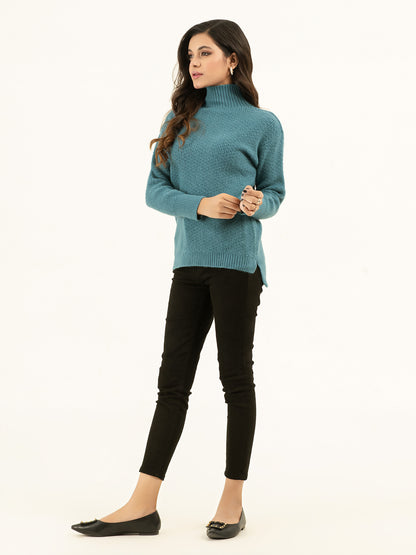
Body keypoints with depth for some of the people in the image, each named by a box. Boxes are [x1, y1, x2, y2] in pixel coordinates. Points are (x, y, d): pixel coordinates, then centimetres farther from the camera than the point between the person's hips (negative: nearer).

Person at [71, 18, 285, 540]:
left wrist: (257, 204, -15)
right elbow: (155, 189, 6)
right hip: (190, 262, 4)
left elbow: (275, 192, 7)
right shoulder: (179, 119, 12)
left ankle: (233, 501, 15)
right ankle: (143, 506, 8)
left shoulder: (262, 123, 2)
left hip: (237, 262, -4)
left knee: (236, 379, 3)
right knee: (173, 379, 5)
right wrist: (201, 205, -11)